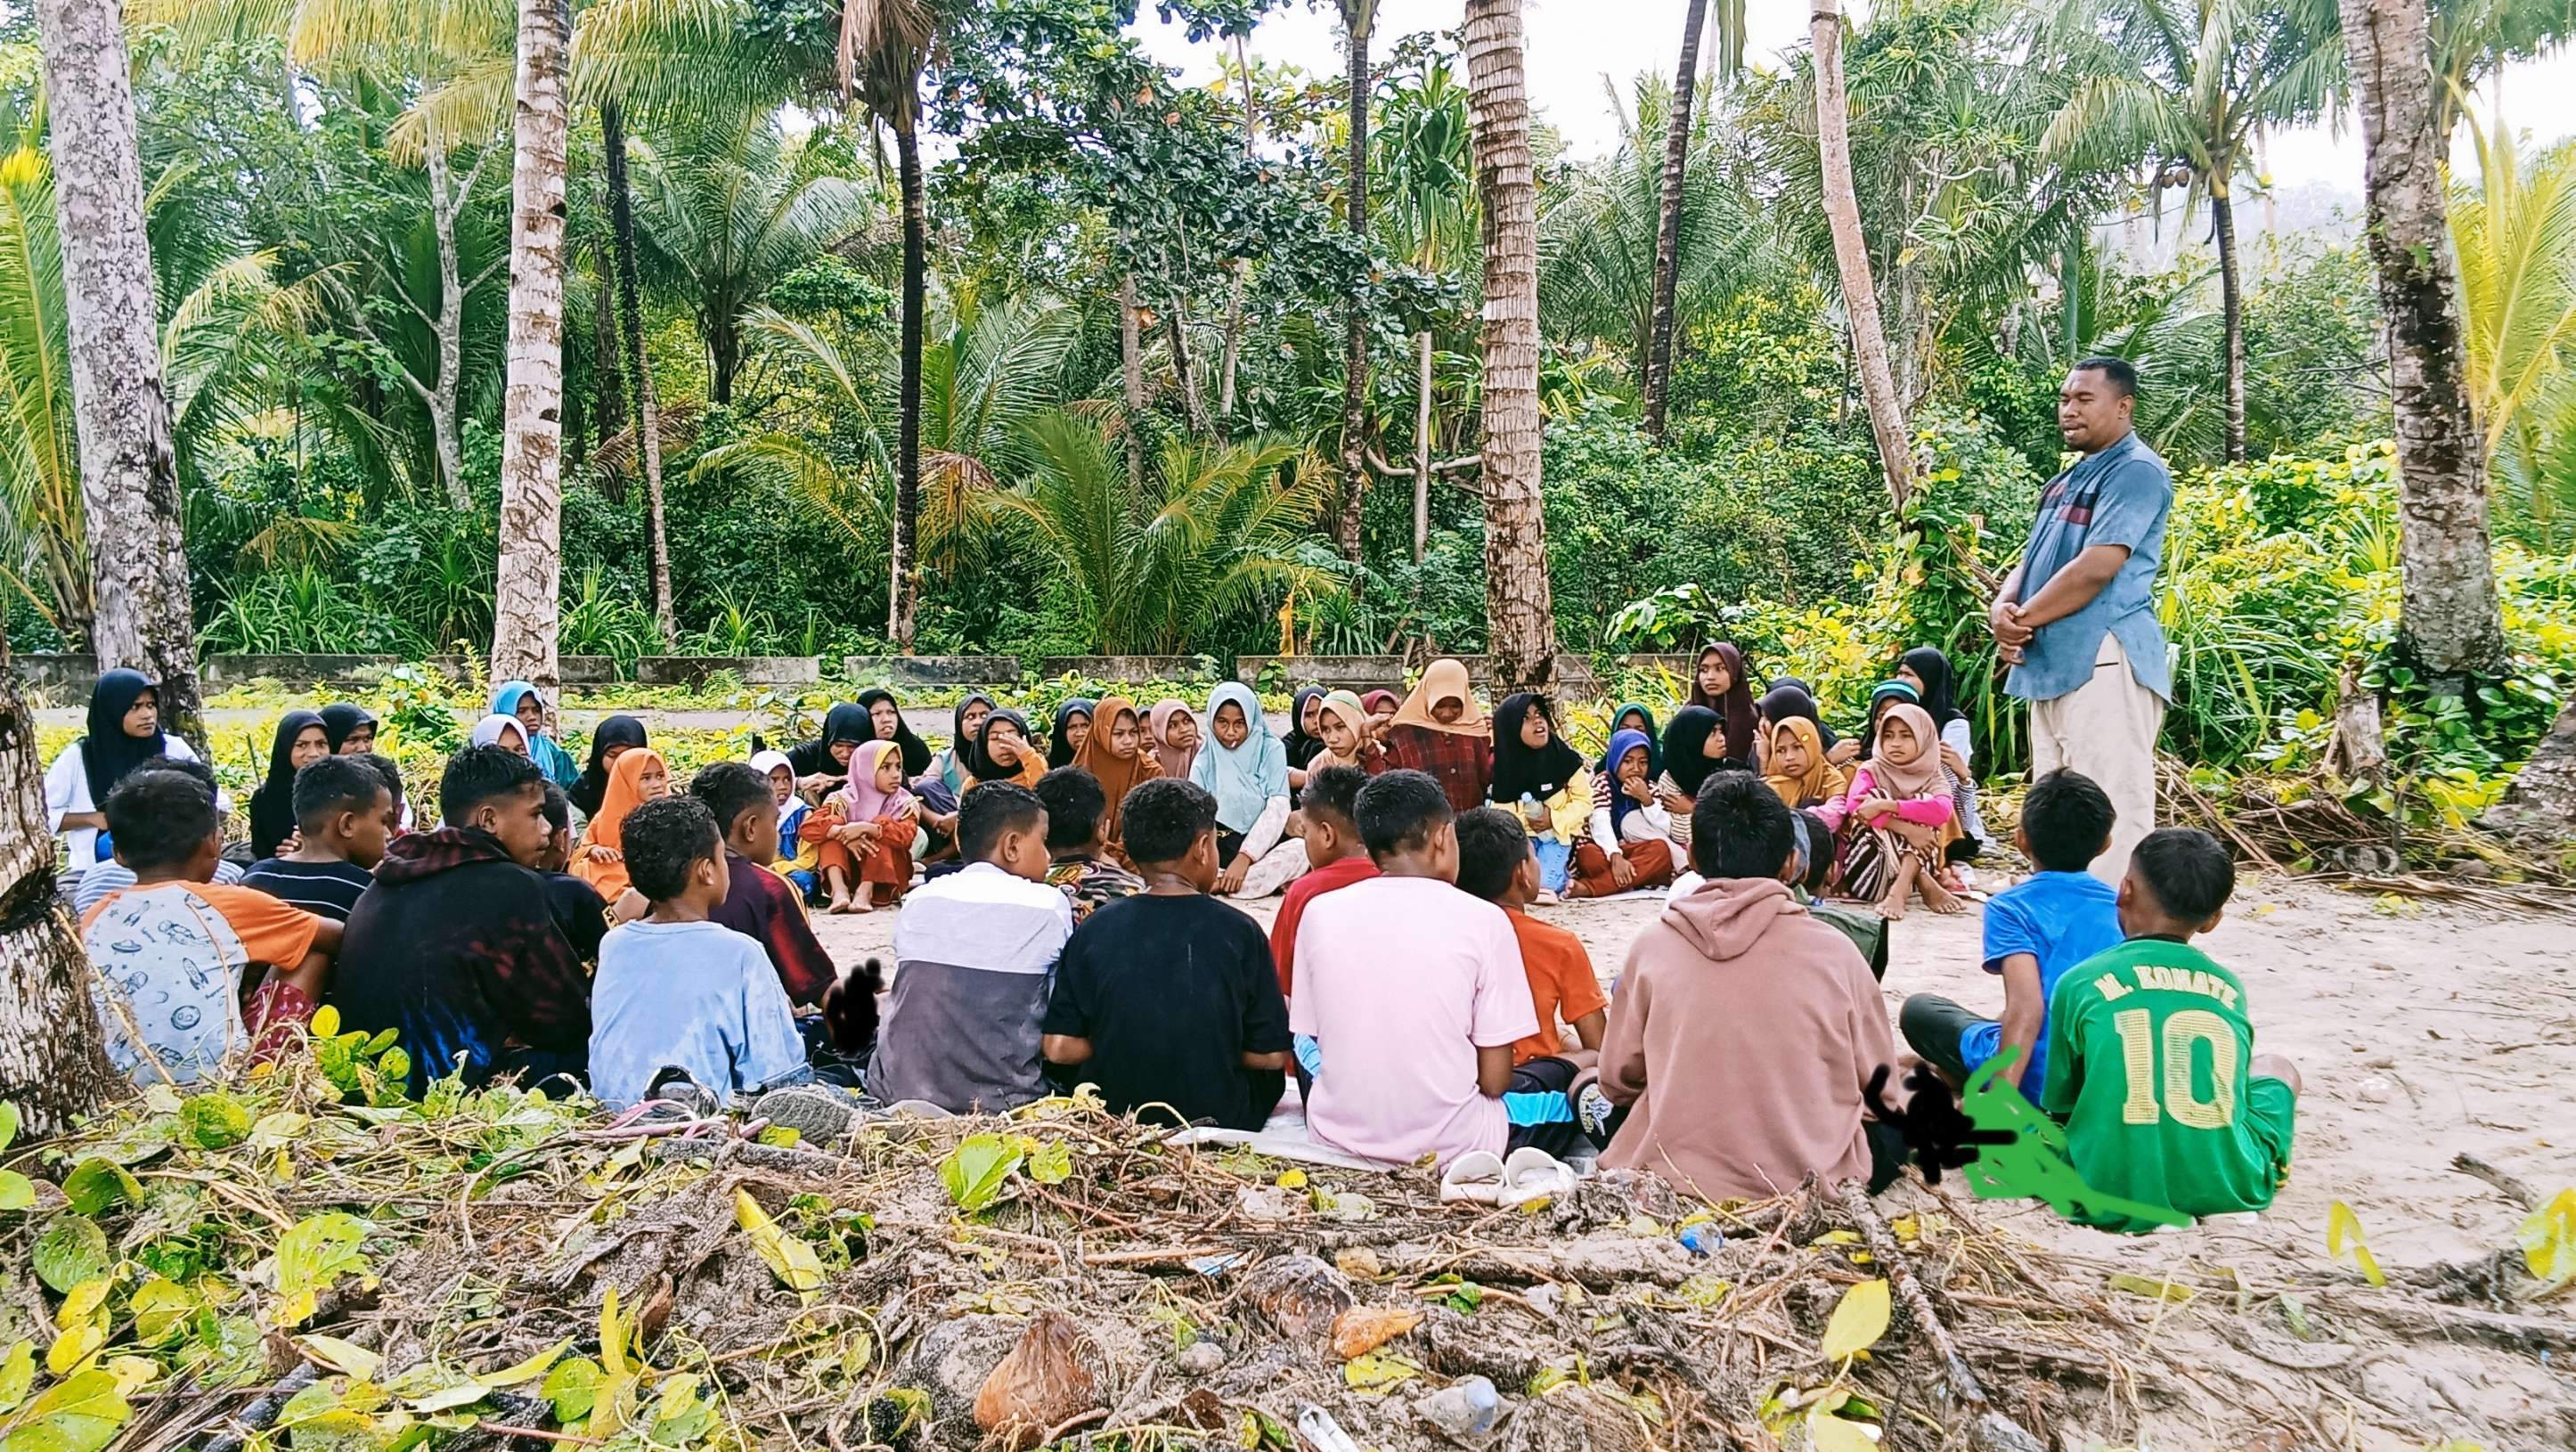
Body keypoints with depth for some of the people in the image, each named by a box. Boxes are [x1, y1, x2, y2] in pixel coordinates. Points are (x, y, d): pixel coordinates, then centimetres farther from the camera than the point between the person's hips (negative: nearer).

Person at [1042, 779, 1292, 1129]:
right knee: (1267, 1074, 25)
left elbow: (1059, 1048, -7)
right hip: (1216, 1122, -2)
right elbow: (1270, 1055, -9)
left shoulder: (1093, 930, -7)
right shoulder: (1240, 932, -12)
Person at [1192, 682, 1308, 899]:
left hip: (1262, 846, -1)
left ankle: (1216, 883, -30)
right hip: (1219, 847, 1)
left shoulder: (1271, 750, 1)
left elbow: (1277, 810, -9)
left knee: (1301, 850, -33)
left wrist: (1244, 858, -21)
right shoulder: (1205, 761, 7)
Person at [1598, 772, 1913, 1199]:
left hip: (1681, 1177, 0)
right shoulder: (1832, 951, -9)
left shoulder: (1653, 945, -7)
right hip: (1813, 1179, 0)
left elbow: (1618, 1079, 3)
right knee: (1897, 1111, 28)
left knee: (1593, 1095, 28)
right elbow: (1879, 1088, 2)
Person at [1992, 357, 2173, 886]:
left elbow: (2097, 567, -17)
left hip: (2104, 663, -10)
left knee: (2108, 810, -11)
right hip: (2052, 663, 10)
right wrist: (2004, 609, -2)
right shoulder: (2069, 481, 22)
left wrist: (2023, 619, -8)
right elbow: (2031, 562, 20)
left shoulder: (2136, 471, -7)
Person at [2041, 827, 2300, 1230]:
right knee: (2278, 1068, 28)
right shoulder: (2230, 988, 6)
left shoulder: (2079, 984, -3)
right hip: (2229, 1189, 3)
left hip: (2110, 1194, -3)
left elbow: (2059, 1107, 4)